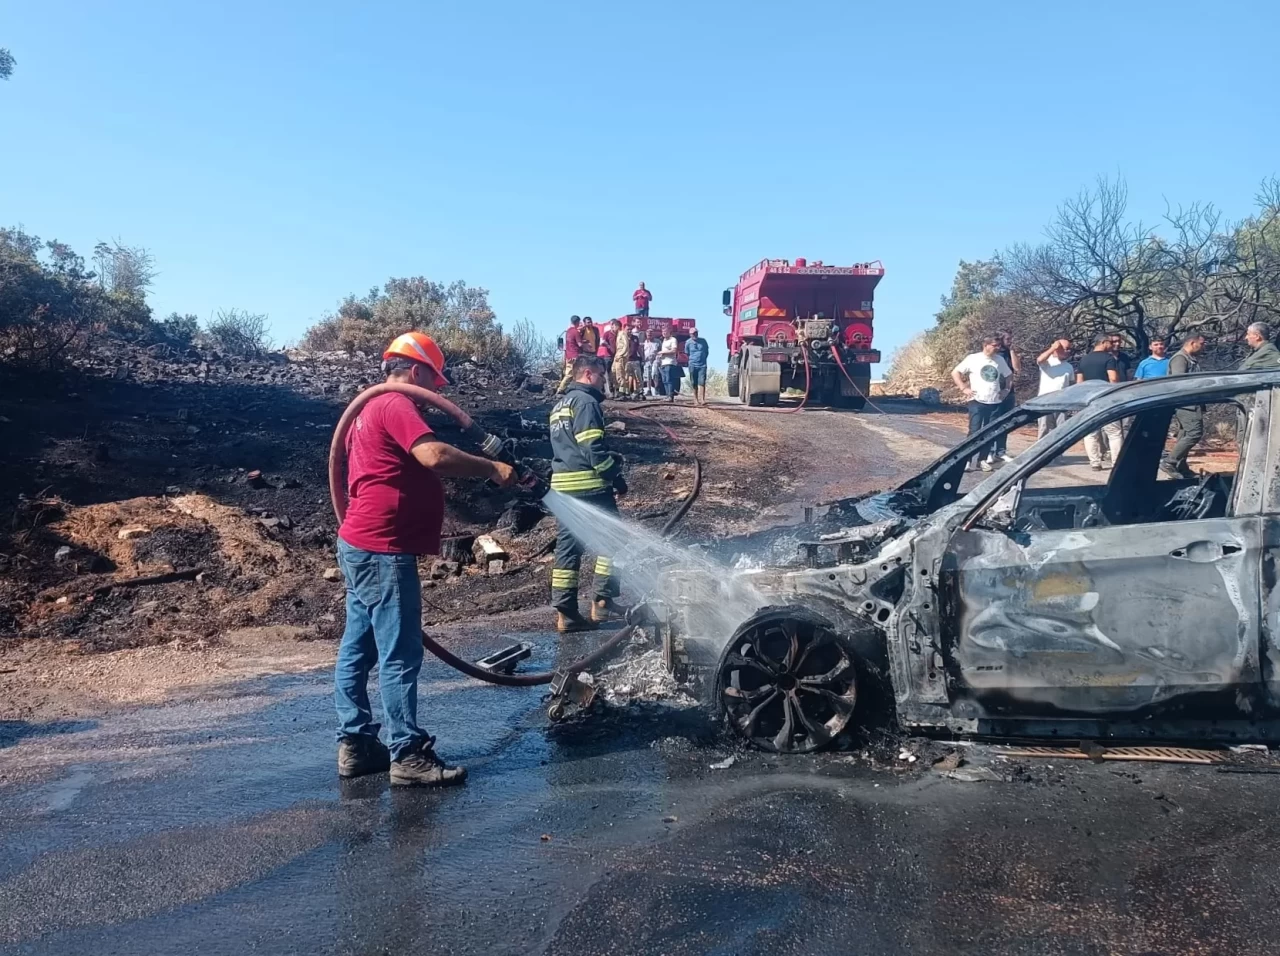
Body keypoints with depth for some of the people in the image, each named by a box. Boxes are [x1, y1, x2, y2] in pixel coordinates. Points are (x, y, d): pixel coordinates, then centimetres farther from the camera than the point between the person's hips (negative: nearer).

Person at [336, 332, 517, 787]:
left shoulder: (373, 409, 21)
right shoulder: (394, 405, -12)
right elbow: (435, 456, -28)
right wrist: (491, 468, -18)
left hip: (363, 546, 11)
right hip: (383, 550, -11)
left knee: (358, 649, 12)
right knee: (400, 656, -6)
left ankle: (356, 744, 20)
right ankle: (408, 755, 0)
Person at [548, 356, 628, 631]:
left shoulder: (560, 405, 21)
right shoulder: (585, 401, -10)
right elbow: (593, 447, -18)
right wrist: (615, 474, -11)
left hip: (563, 484, 9)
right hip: (588, 484, -9)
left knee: (567, 545, 7)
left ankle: (566, 613, 6)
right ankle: (603, 601, 2)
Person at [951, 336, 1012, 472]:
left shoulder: (1000, 360, 8)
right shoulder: (973, 359, -5)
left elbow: (1009, 375, 24)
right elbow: (955, 372, -3)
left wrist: (1005, 389, 13)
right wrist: (964, 388, -10)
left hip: (995, 402, 5)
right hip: (977, 401, -4)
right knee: (974, 431, -10)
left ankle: (983, 459, 12)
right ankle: (968, 460, -9)